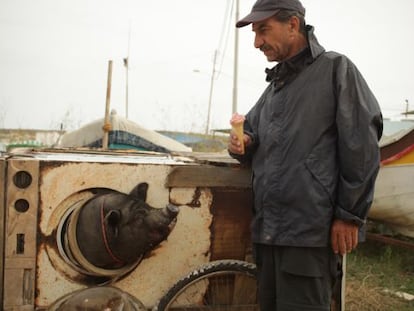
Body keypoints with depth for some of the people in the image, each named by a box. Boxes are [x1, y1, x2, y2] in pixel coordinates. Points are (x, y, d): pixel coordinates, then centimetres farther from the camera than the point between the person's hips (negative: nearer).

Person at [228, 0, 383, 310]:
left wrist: (350, 215, -12)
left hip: (311, 230, -7)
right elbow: (251, 133, 29)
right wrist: (243, 144, 4)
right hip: (267, 229, 7)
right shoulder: (274, 87, 20)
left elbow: (362, 149, -9)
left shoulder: (336, 69, -2)